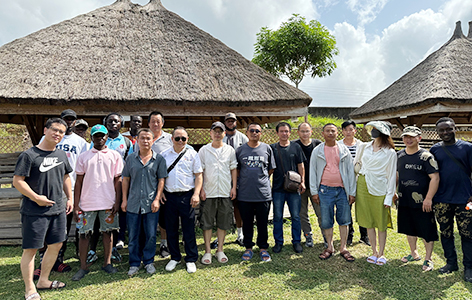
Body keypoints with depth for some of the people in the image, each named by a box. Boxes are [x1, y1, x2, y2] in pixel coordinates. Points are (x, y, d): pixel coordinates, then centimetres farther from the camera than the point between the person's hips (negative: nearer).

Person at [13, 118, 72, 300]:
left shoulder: (61, 155, 9)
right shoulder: (29, 155, -10)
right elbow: (17, 181, -12)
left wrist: (69, 198, 14)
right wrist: (36, 197, -18)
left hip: (58, 209, 7)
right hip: (34, 211, -7)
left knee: (56, 245, 14)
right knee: (30, 249, 2)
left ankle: (43, 281, 32)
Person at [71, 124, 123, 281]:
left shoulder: (115, 155, 4)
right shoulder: (83, 157, 6)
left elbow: (117, 180, 4)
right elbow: (79, 181, 6)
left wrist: (117, 202, -2)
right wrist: (76, 205, 1)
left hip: (108, 202, 0)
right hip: (87, 202, 1)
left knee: (107, 231, 8)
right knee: (84, 233, 4)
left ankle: (107, 263, 21)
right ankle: (83, 266, 17)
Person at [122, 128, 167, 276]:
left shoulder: (159, 159, 1)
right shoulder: (131, 158, 7)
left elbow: (161, 180, 1)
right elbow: (126, 179, 11)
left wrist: (157, 199, -7)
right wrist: (124, 200, 7)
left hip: (151, 204, -1)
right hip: (133, 203, 2)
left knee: (151, 235, 7)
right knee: (133, 236, 9)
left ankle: (149, 262, 25)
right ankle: (134, 263, 25)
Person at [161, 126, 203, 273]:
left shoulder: (192, 154, 3)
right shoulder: (164, 155, 8)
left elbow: (198, 175, 2)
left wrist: (196, 194, -7)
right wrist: (160, 192, 2)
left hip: (187, 196, -2)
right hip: (169, 196, 2)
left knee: (189, 229, 4)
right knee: (171, 229, 11)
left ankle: (191, 259, 19)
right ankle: (174, 257, 28)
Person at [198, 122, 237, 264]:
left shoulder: (230, 150, 6)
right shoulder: (204, 150, 2)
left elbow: (234, 169, 8)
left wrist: (234, 187, 1)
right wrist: (201, 189, -5)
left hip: (225, 193, 1)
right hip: (208, 193, -1)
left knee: (223, 223, 8)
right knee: (207, 223, 5)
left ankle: (220, 250, 22)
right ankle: (208, 251, 18)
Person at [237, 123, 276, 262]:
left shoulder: (267, 148, 4)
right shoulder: (240, 150, 4)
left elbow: (271, 169, 12)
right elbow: (236, 170, 13)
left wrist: (261, 179, 8)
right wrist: (243, 181, 7)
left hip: (263, 193, 0)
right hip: (245, 194, 0)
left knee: (263, 223, 9)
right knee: (247, 223, 10)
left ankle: (263, 248, 24)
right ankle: (248, 248, 25)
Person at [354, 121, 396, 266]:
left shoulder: (390, 153, -4)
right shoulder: (364, 147, 7)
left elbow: (392, 176, -4)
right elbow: (354, 165, 13)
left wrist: (389, 197, -8)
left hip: (379, 189, -3)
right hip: (363, 186, 4)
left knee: (381, 223, 5)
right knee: (368, 222, 10)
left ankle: (381, 254, 19)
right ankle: (374, 252, 23)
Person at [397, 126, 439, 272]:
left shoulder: (426, 156, -11)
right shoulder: (399, 155, 7)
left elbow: (435, 178, -14)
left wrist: (428, 198, -19)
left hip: (422, 202, -5)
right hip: (404, 201, 6)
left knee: (427, 232, 4)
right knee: (409, 228, 17)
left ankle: (428, 259, 21)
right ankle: (414, 253, 35)